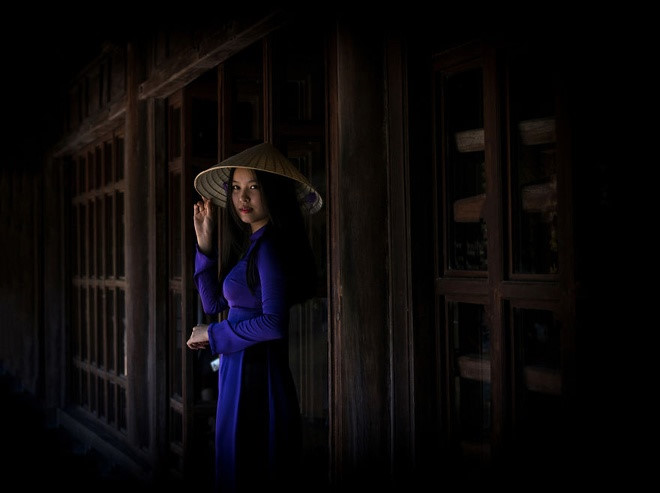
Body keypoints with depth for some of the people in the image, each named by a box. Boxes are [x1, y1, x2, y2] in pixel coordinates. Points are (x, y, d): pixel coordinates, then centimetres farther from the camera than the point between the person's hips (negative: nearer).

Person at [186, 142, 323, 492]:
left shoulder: (270, 246, -16)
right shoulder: (250, 244, 12)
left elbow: (274, 324, -24)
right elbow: (213, 302, 16)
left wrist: (212, 334, -11)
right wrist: (204, 242, 9)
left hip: (257, 375, -9)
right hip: (239, 371, 9)